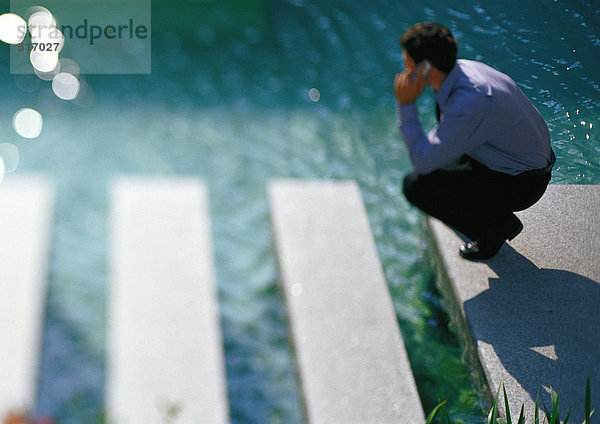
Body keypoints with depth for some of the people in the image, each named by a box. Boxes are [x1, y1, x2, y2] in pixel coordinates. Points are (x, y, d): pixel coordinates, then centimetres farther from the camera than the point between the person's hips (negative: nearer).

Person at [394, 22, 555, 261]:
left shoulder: (470, 101, -32)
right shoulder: (462, 69, -5)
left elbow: (424, 162, -29)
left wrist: (406, 106, -24)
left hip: (521, 184, -9)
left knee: (416, 185, -17)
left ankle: (492, 232, 1)